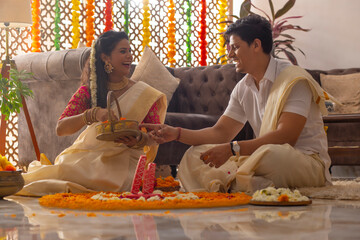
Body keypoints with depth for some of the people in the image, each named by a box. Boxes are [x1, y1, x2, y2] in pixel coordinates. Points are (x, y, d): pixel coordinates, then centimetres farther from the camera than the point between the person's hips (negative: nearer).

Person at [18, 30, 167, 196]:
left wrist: (139, 140, -20)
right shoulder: (88, 91, 4)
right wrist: (93, 114, -26)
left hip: (123, 160, -1)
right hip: (88, 156, 2)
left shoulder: (143, 93, 3)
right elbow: (60, 129, -9)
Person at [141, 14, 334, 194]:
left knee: (269, 154, -43)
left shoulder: (294, 80, -13)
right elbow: (221, 132, 12)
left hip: (308, 161, -7)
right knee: (195, 155, -6)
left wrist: (232, 149, -28)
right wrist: (176, 133, -2)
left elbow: (286, 137, -24)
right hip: (267, 158, 7)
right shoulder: (243, 88, 12)